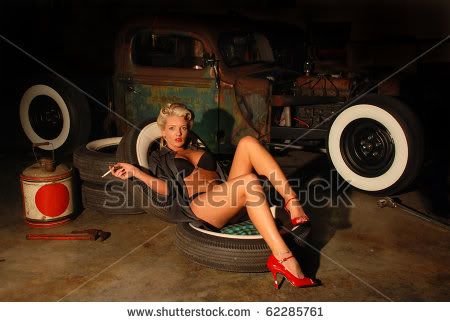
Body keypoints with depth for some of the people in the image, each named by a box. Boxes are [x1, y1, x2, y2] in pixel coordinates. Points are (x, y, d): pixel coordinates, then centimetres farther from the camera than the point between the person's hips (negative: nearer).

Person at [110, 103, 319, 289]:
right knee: (249, 181, -35)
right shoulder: (159, 156, 18)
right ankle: (283, 259, -45)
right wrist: (135, 172, -9)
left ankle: (291, 200, -25)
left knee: (248, 142, -12)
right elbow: (166, 189, 1)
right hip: (200, 205, -5)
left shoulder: (199, 150, 33)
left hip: (227, 201, 6)